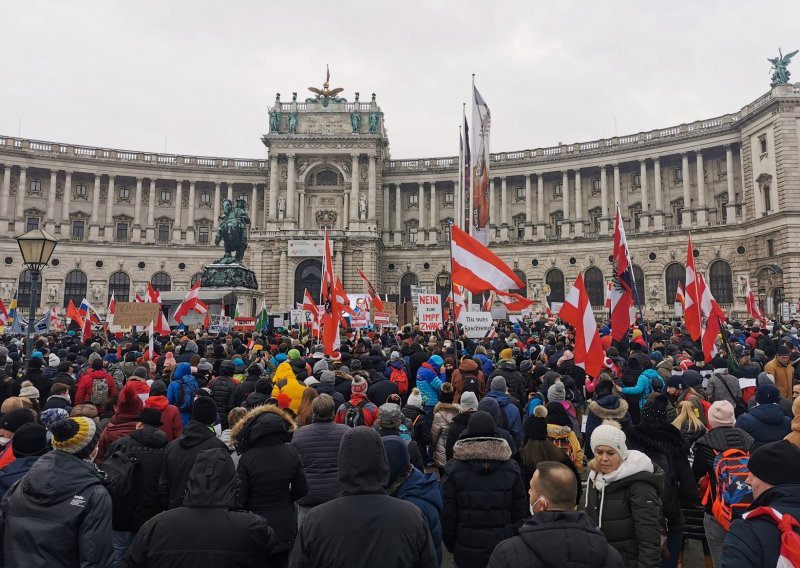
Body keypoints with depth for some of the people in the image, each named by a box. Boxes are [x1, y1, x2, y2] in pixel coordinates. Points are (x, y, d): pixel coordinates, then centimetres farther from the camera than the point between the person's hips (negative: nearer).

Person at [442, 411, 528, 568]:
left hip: (467, 551, -1)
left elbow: (447, 515, -6)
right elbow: (520, 513, 1)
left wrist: (451, 545, 8)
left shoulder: (454, 470, -10)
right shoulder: (511, 468, -5)